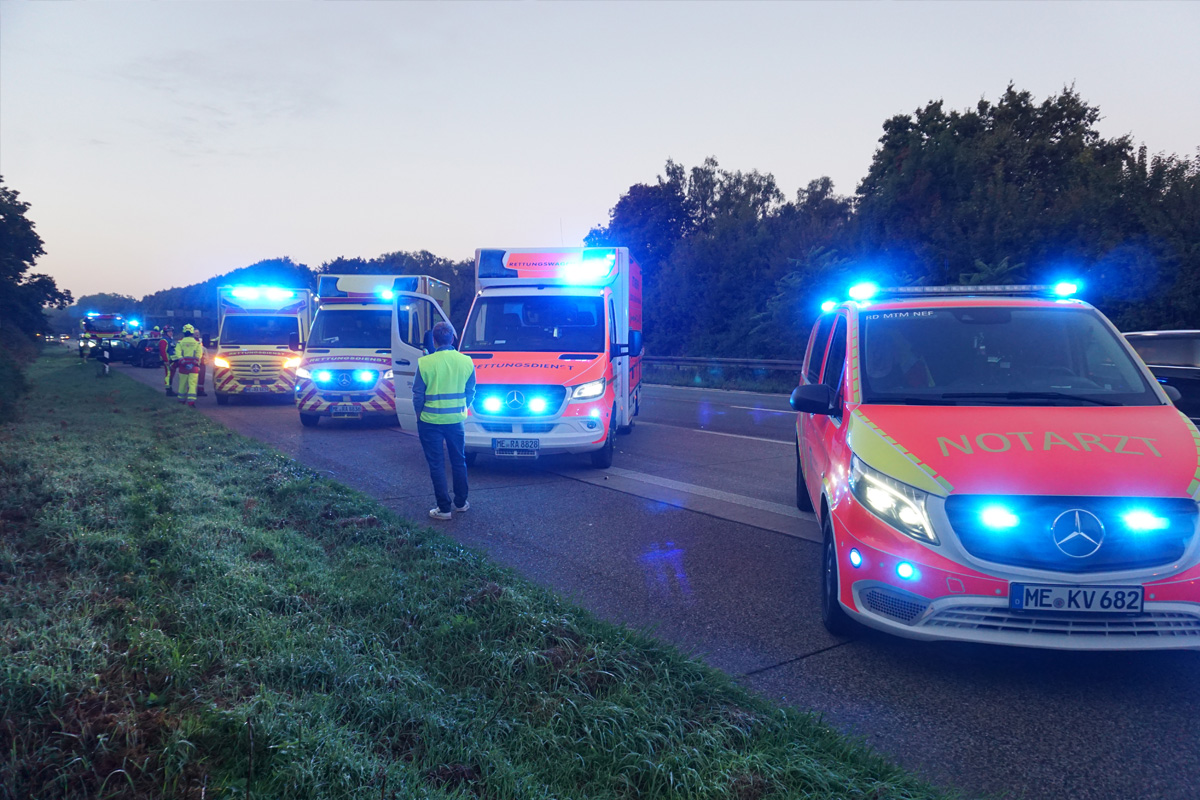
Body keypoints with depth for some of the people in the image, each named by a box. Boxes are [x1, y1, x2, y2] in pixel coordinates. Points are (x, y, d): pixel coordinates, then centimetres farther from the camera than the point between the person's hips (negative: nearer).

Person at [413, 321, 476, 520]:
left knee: (436, 464, 6)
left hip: (430, 421, -3)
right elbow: (470, 392, 5)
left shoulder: (425, 363, -14)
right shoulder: (466, 362, -4)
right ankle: (461, 503, 28)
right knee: (459, 462, 18)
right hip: (457, 420, 3)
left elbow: (418, 394, -7)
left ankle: (444, 509, 8)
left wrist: (420, 415, 9)